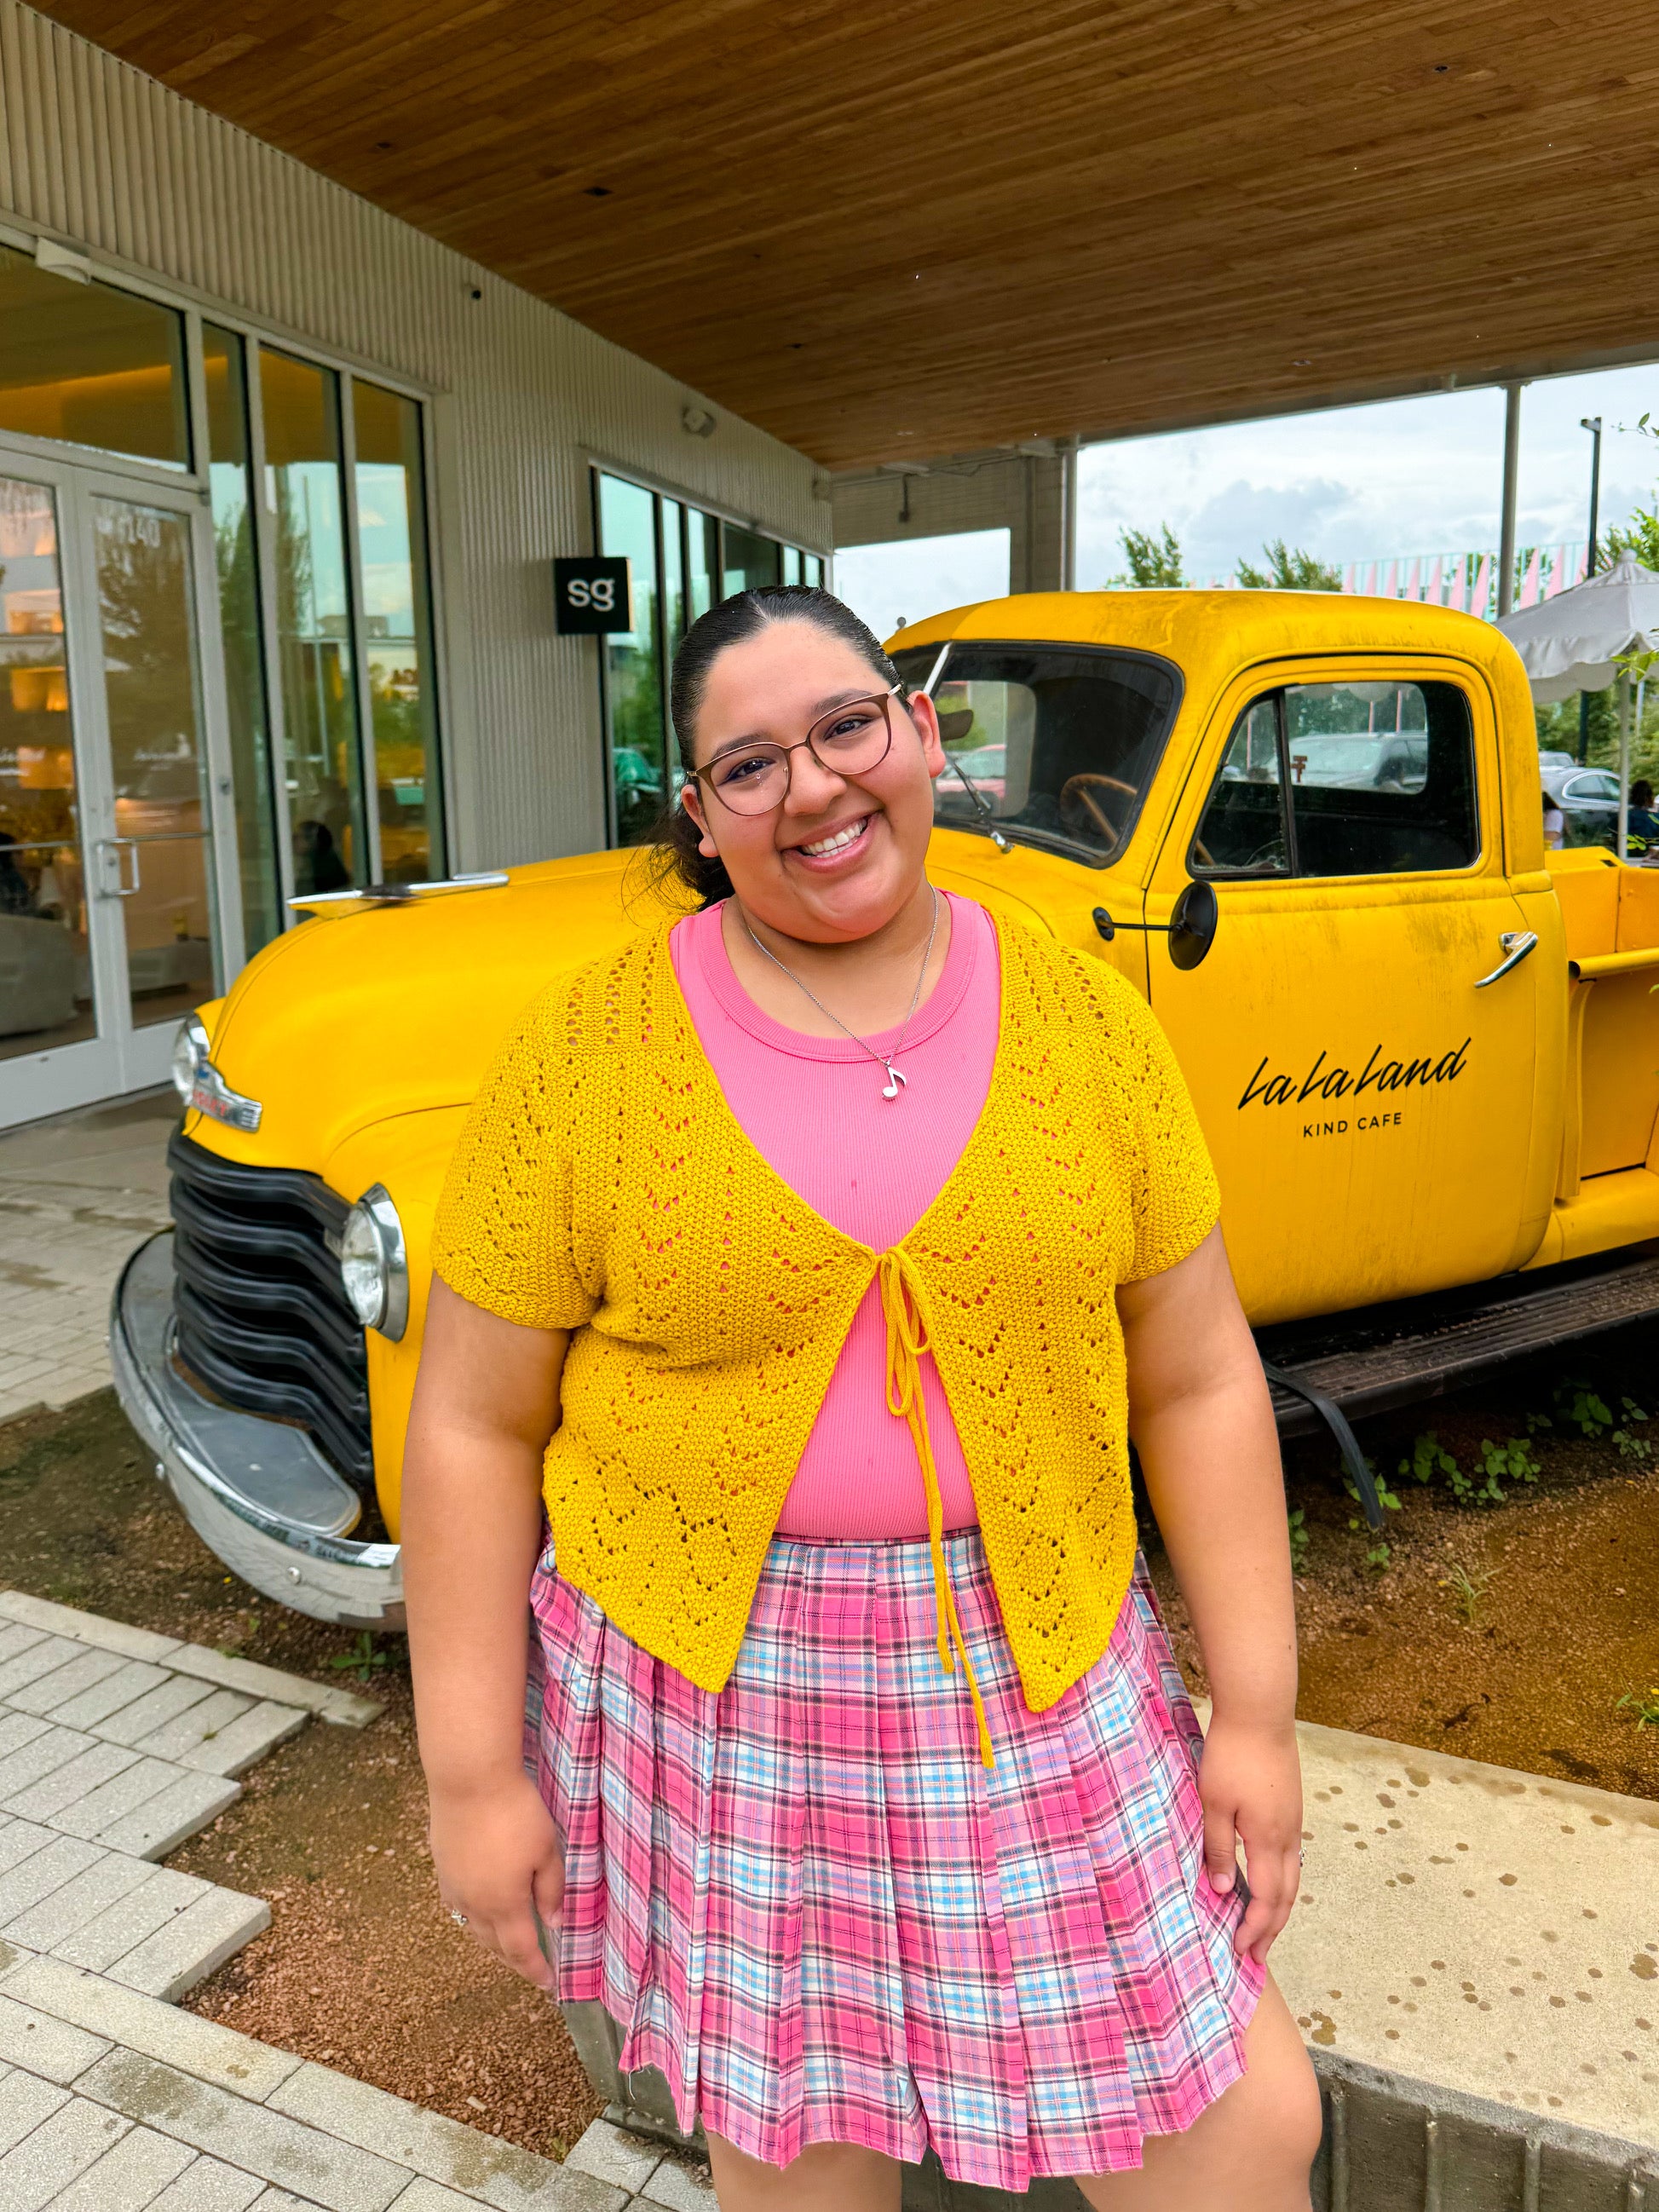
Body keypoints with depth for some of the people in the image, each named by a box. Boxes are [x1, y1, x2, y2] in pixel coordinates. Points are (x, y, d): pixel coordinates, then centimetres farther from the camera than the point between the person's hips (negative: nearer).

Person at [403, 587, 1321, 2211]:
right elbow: (473, 1424, -4)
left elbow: (1199, 1382, 2)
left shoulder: (1084, 1021, -3)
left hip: (1040, 1674, 2)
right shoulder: (583, 1051, -9)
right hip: (709, 1685, -1)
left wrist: (1256, 1709, 2)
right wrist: (471, 1769, -2)